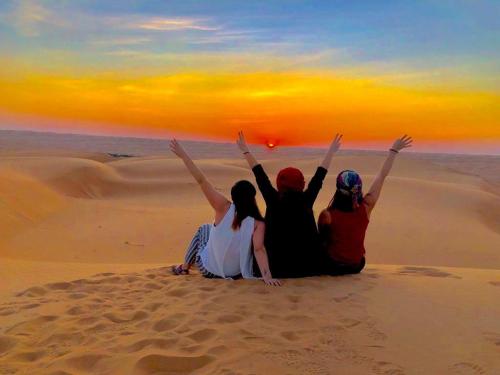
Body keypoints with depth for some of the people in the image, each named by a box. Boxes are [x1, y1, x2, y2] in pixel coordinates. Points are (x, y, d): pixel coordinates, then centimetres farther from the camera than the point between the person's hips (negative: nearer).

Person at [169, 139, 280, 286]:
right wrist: (267, 276, -36)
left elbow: (201, 181, -23)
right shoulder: (258, 224, -22)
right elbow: (259, 249, -33)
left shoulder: (224, 208, -23)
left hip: (208, 269, -1)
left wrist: (183, 154, -20)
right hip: (236, 273, 2)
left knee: (204, 229, 28)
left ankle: (184, 267, 40)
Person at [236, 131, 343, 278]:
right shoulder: (306, 201, -11)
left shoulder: (273, 201, -13)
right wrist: (331, 151, 11)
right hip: (308, 267, -1)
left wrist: (245, 151, 6)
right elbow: (319, 176, -1)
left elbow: (260, 176, -4)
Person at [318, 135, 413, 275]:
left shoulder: (327, 215, -25)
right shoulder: (366, 208, -17)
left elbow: (322, 241, -8)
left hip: (332, 267, -3)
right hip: (357, 266, 3)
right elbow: (382, 176, -7)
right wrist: (394, 150, 2)